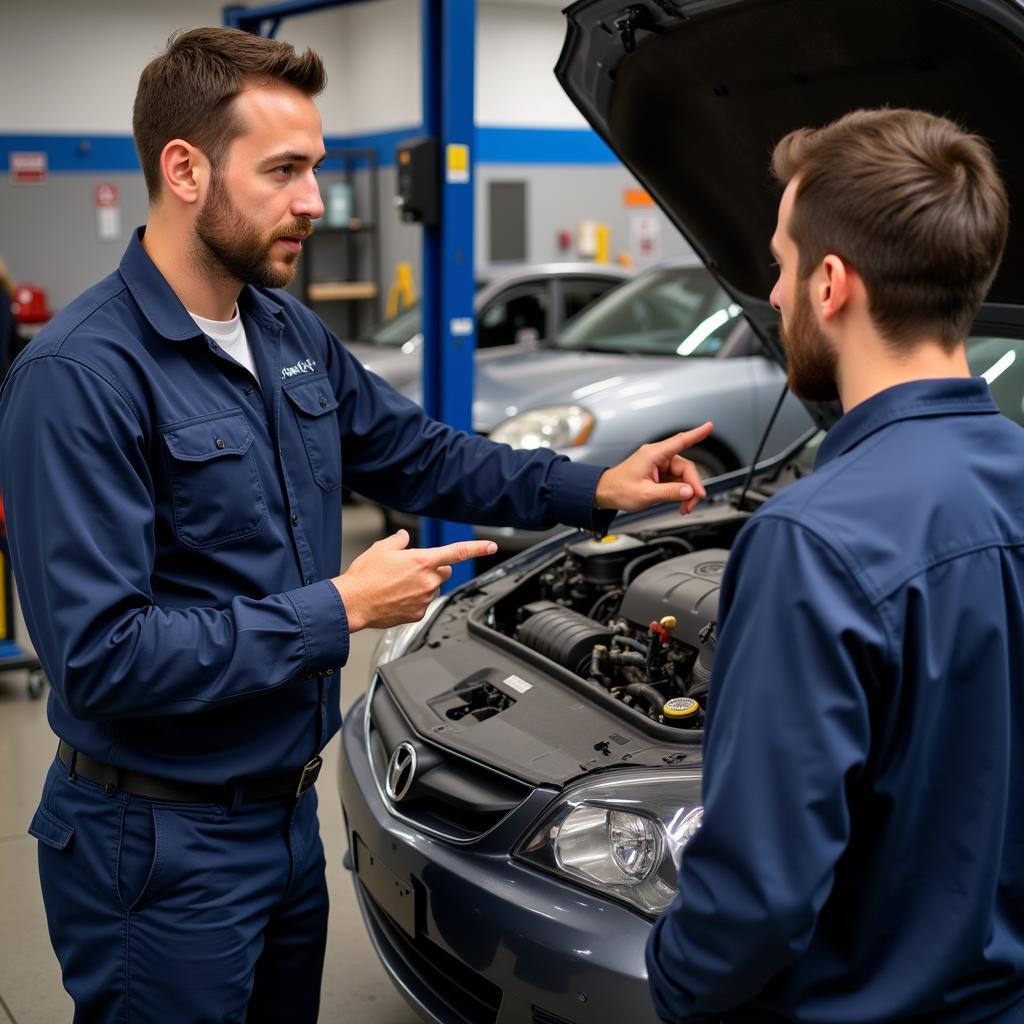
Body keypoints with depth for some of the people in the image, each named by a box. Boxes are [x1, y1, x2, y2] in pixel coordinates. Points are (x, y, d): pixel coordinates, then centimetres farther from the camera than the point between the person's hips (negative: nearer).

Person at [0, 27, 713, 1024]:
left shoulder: (289, 332, 4)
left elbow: (418, 452, 17)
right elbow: (99, 659, -28)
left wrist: (594, 490, 8)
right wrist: (338, 610, -24)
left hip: (286, 813, 8)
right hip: (161, 843, -8)